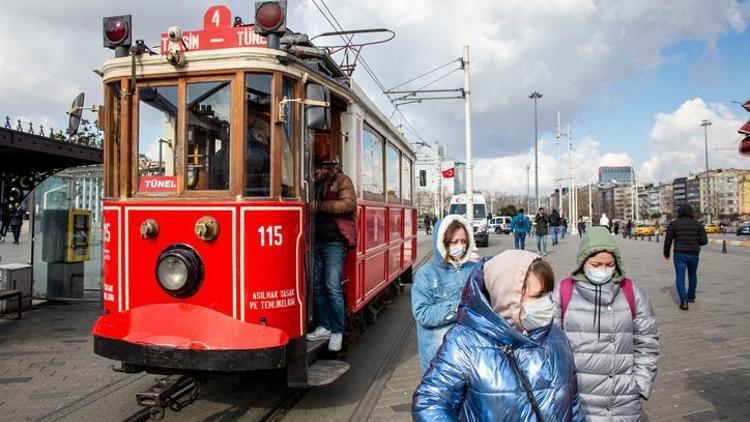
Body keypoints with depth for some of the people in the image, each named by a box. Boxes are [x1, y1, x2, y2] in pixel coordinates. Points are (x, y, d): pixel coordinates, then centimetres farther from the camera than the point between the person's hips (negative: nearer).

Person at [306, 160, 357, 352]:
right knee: (317, 285, 8)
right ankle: (324, 327, 18)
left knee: (332, 287, -8)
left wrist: (320, 205, -14)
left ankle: (337, 331, 2)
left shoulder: (341, 180, 0)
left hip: (334, 242, -7)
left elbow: (349, 203, -15)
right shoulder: (315, 185, 18)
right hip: (316, 242, 7)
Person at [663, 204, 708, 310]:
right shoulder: (697, 224, 4)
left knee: (680, 277, -2)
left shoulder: (673, 224, -2)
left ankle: (684, 301, -16)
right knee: (692, 275, 24)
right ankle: (691, 296, 39)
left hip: (679, 254, -2)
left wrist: (666, 254, 9)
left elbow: (668, 240, -4)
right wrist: (694, 242, 18)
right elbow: (704, 240, -2)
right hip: (693, 254, 3)